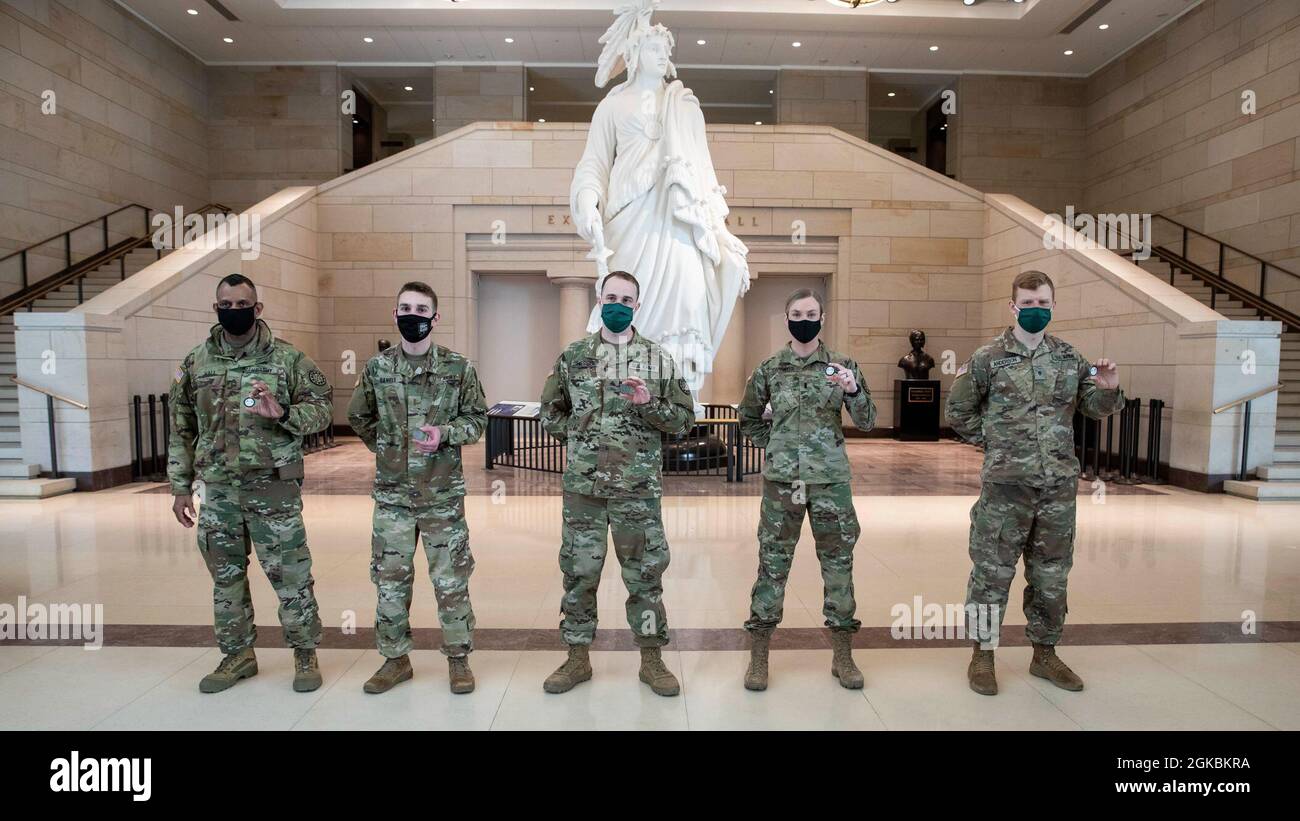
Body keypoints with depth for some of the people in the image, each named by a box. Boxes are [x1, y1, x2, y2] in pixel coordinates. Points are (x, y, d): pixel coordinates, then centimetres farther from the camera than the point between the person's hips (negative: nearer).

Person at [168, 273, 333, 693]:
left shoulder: (288, 358, -4)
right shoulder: (196, 363, 7)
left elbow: (322, 407, -3)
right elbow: (182, 430, 11)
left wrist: (284, 414, -22)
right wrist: (181, 487, 9)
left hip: (274, 487, -4)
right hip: (218, 489, 4)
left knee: (290, 575, 2)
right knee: (226, 576, 14)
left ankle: (305, 653, 18)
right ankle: (238, 654, 31)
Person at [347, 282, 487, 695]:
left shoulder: (458, 367, -4)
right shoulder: (377, 366, 3)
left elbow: (477, 418, 1)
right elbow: (359, 417, 17)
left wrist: (444, 434, -16)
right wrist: (386, 447, 8)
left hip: (443, 493, -2)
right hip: (391, 492, 2)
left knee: (451, 579, 5)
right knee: (390, 579, 10)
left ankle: (458, 658, 21)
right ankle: (395, 658, 27)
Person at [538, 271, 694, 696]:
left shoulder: (658, 359, 3)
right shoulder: (573, 355, 6)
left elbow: (684, 419, 2)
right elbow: (550, 412, 14)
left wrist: (648, 404, -15)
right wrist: (580, 435, 1)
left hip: (639, 485, -1)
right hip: (583, 484, 1)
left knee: (645, 571, 6)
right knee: (579, 570, 8)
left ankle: (651, 659, 21)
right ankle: (577, 658, 24)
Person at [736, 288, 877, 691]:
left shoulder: (842, 365, 3)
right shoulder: (769, 368, 3)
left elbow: (867, 422, 0)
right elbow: (748, 417, 16)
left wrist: (853, 391, -19)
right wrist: (774, 445, 4)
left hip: (831, 478, 1)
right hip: (781, 478, 0)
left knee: (838, 561, 8)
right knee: (773, 562, 4)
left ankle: (843, 655, 23)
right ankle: (758, 655, 15)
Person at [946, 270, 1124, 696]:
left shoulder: (1069, 357, 7)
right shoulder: (988, 358, -4)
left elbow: (1095, 407, 13)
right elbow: (958, 412, 4)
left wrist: (1110, 390, -8)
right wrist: (995, 442, 1)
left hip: (1060, 485, 4)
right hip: (1005, 485, -4)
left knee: (1051, 575, 14)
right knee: (992, 571, 2)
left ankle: (1045, 653, 31)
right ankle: (982, 656, 17)